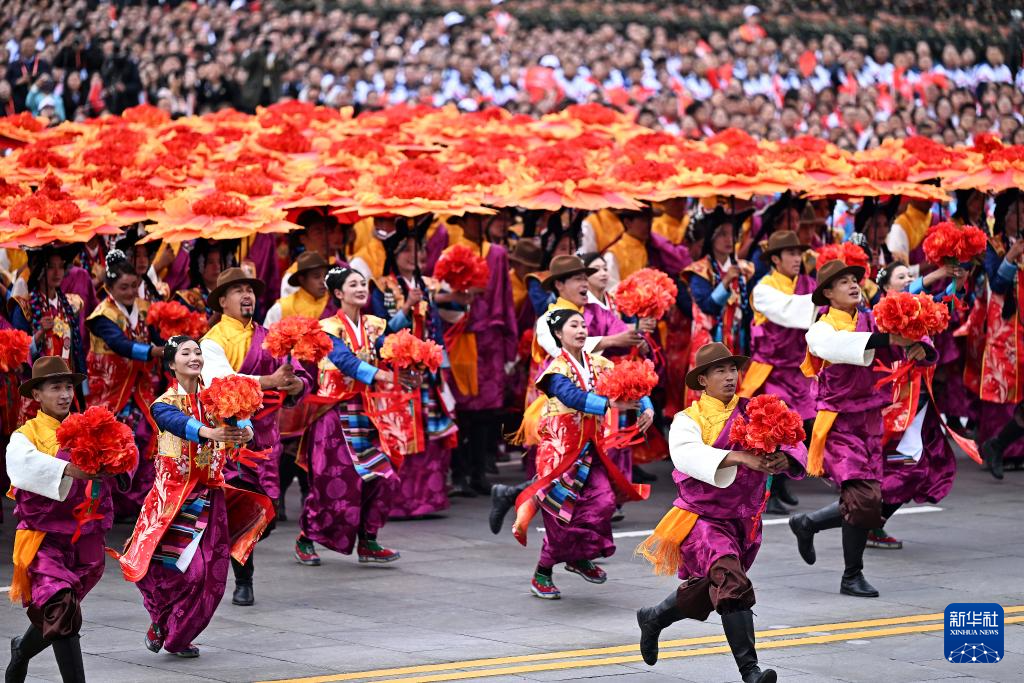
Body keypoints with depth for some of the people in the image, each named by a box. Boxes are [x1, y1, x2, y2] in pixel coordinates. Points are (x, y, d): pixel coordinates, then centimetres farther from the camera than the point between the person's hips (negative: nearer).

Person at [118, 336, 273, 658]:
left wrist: (245, 429, -39)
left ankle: (178, 637, 18)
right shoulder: (164, 403, -4)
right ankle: (160, 622, 14)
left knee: (210, 572, 1)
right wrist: (209, 433, -48)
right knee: (177, 566, -13)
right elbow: (179, 422, -27)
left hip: (209, 493, 4)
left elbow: (237, 416, -13)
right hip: (174, 493, -4)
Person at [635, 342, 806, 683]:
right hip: (703, 518, -5)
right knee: (731, 582, -27)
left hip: (744, 521, 5)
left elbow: (794, 448, -6)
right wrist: (740, 458, -41)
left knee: (702, 595, 19)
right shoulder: (688, 419, -7)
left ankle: (653, 618, 49)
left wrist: (784, 458, -32)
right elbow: (687, 454, -29)